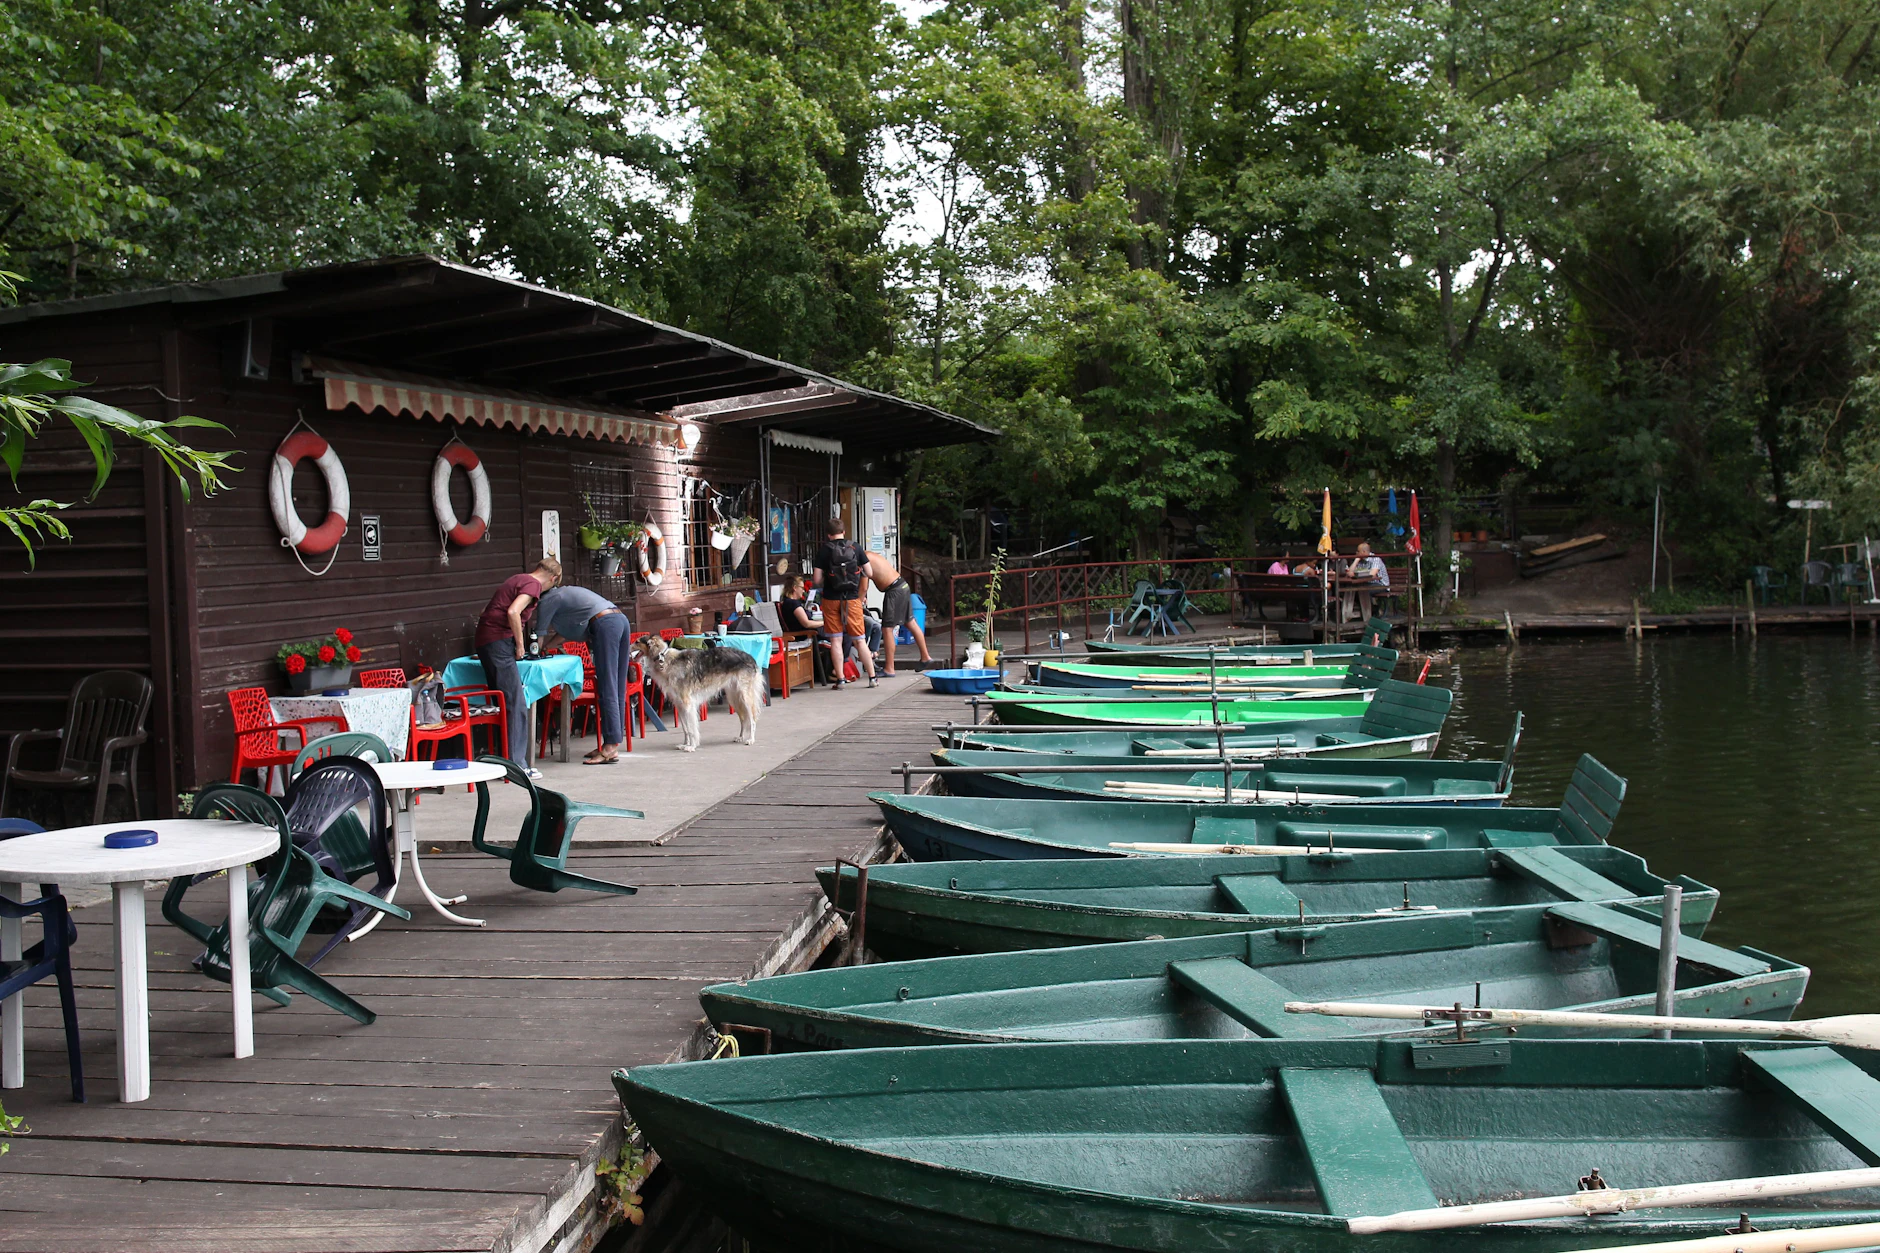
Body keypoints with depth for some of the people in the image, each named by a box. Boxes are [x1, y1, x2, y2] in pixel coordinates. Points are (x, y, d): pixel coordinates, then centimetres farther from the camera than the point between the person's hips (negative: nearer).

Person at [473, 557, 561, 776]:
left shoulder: (517, 579, 21)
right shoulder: (533, 585, -6)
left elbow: (487, 610, 26)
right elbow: (513, 612, -21)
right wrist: (520, 644, -10)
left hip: (484, 640, 10)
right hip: (498, 641, -10)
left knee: (503, 702, 13)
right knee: (516, 704, -8)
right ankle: (516, 764, -8)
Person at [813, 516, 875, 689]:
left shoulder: (823, 551, -5)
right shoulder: (856, 548, -2)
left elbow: (817, 580, -8)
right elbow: (869, 573, 1)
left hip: (831, 600, -1)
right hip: (852, 600, 1)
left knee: (836, 640, 5)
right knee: (860, 640, 8)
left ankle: (840, 680, 3)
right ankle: (872, 677, 10)